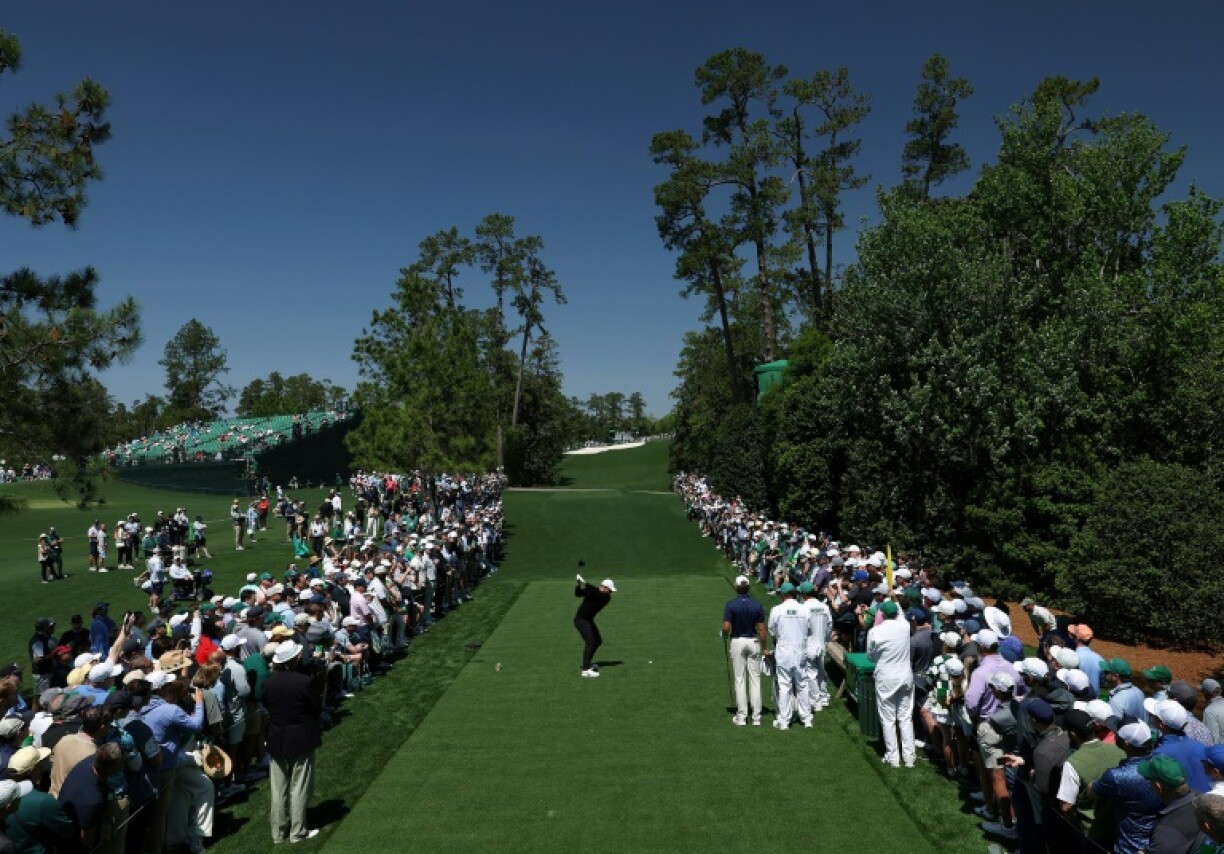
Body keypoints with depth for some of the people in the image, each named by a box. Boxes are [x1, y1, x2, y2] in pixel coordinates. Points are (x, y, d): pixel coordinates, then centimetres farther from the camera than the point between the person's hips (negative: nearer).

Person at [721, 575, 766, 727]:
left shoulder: (730, 605, -10)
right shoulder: (757, 605, -4)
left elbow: (726, 628, -15)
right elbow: (761, 629, -4)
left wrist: (725, 636, 7)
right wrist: (763, 648, 5)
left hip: (737, 642, -1)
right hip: (753, 642, 1)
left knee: (740, 680, 5)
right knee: (755, 679, 6)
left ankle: (741, 716, 7)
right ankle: (756, 717, 8)